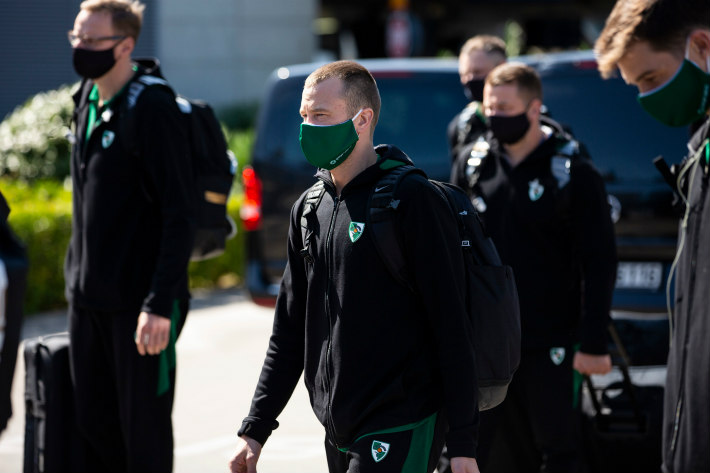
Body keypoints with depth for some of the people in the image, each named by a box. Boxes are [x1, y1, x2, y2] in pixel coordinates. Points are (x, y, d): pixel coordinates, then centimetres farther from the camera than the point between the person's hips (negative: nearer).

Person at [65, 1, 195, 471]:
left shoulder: (153, 109, -14)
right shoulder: (88, 99, 10)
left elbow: (179, 216, -17)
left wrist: (160, 304, -22)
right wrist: (79, 271, 18)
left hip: (139, 302, -8)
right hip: (88, 297, 8)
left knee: (143, 427, 0)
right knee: (93, 422, 13)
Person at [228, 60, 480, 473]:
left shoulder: (413, 200, -10)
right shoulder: (310, 208, 12)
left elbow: (452, 327, -12)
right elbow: (290, 331, 18)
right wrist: (255, 429, 13)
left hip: (403, 431, -7)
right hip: (339, 433, 7)